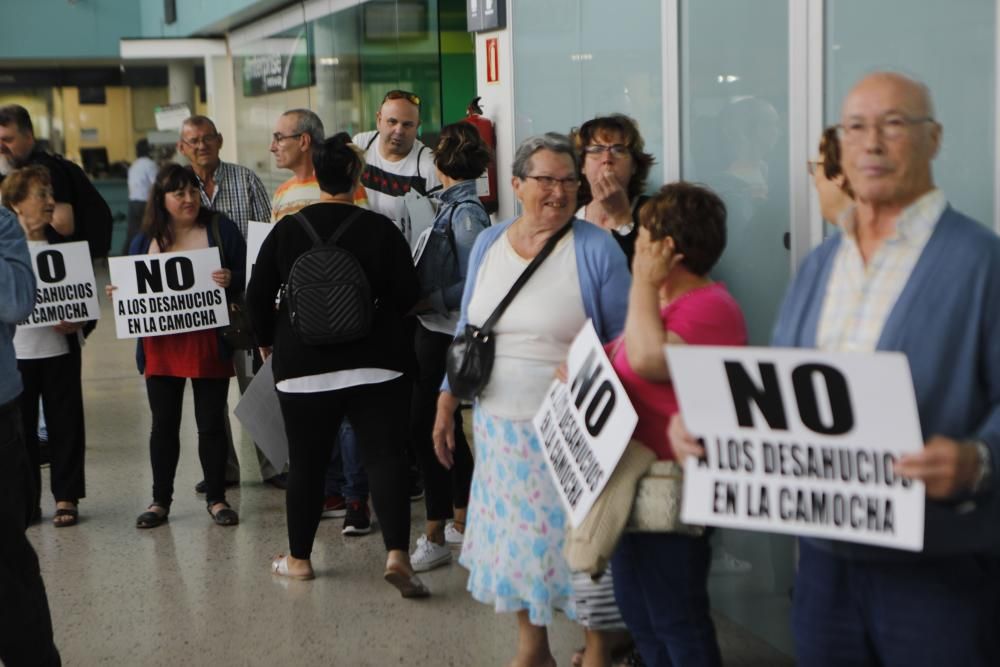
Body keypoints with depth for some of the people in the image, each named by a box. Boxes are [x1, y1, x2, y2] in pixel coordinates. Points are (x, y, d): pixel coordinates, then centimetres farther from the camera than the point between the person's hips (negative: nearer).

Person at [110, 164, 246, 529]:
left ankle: (216, 498, 17)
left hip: (208, 345, -2)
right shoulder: (145, 240, 9)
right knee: (163, 424, 9)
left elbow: (248, 276, -1)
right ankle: (160, 500, 20)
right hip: (161, 347, 2)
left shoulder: (220, 228, 2)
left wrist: (230, 280, -21)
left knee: (211, 423, 5)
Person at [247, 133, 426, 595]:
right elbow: (407, 296, -2)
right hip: (376, 364, -1)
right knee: (384, 456, -2)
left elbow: (258, 295, 4)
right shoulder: (381, 229, -4)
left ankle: (299, 558, 23)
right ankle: (397, 553, -16)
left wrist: (267, 340, 21)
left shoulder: (287, 229, 1)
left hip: (303, 366, 2)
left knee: (306, 462, 12)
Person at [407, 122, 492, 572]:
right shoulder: (453, 206, 12)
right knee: (449, 428, 17)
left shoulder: (464, 212, -15)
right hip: (437, 332, 10)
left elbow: (472, 284, -20)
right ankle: (461, 521, 29)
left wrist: (425, 302, -18)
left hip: (444, 334, -10)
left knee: (425, 428, -8)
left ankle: (435, 537, -3)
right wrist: (418, 298, 12)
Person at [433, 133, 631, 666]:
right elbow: (467, 331, 13)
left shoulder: (597, 250, -8)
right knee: (515, 535, 14)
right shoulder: (488, 244, 6)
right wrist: (446, 405, 12)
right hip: (501, 425, 5)